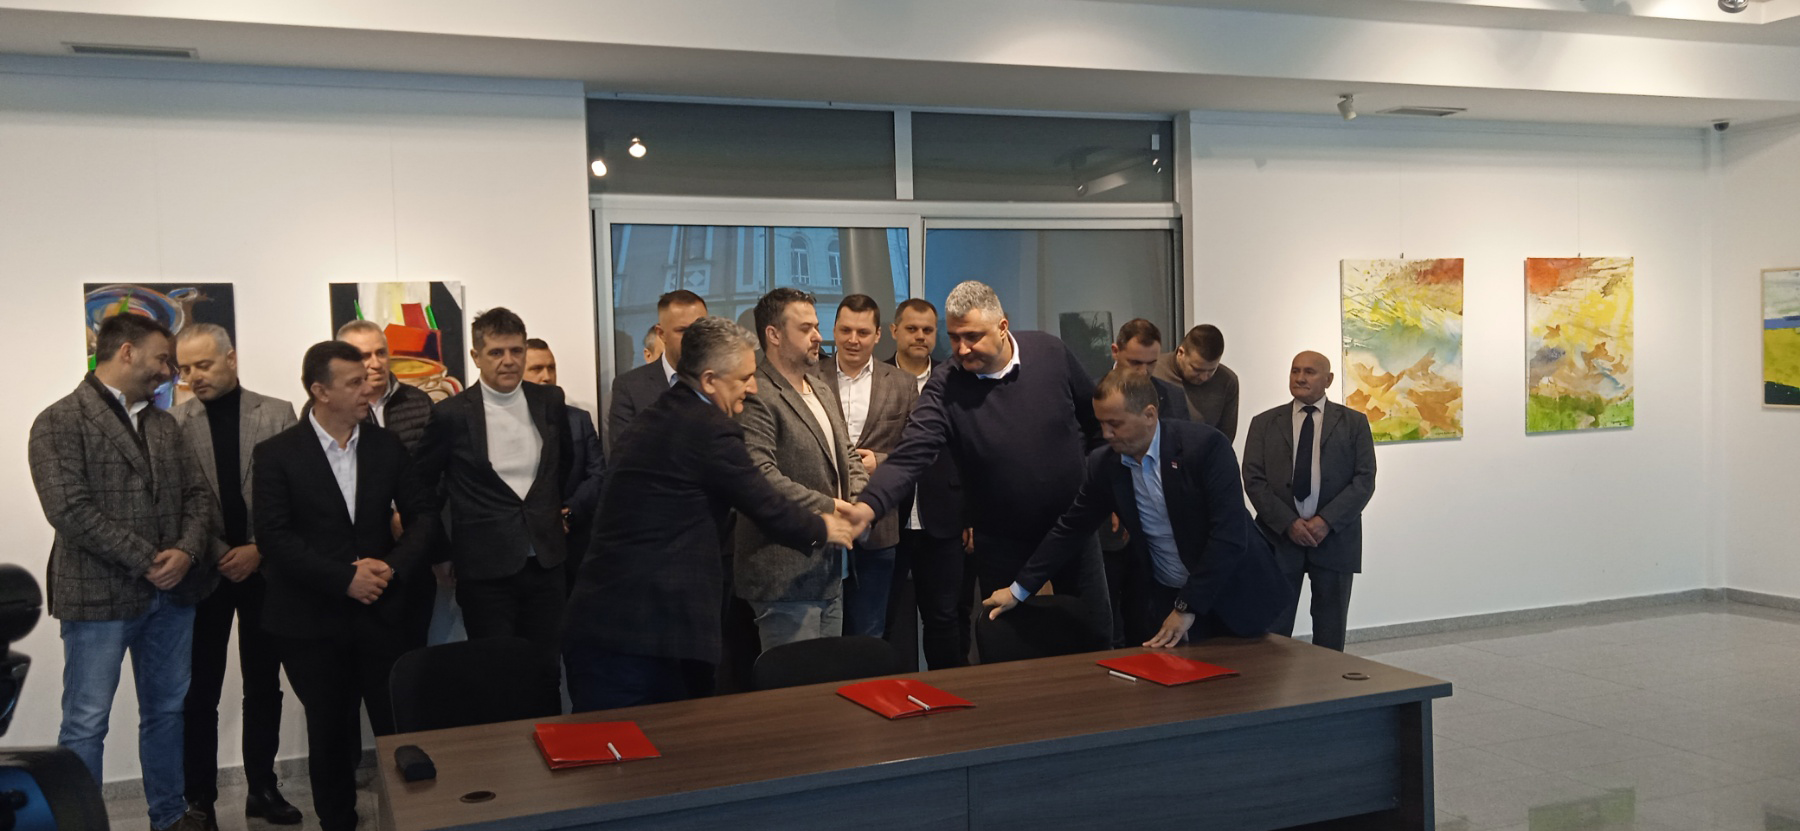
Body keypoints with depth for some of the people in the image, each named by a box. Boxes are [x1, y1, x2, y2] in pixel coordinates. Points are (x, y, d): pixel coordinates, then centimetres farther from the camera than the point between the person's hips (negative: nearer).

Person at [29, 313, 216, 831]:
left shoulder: (164, 425, 13)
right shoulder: (60, 422, -7)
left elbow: (196, 494, 10)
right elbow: (70, 509, -17)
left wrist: (186, 550, -10)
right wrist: (146, 561, -17)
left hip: (173, 593, 7)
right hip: (100, 595, -6)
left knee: (166, 711, 15)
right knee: (85, 725, 0)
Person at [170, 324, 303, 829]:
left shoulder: (277, 414, 1)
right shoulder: (172, 422, 0)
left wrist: (258, 550, -9)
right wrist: (221, 554, -11)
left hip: (263, 569, 1)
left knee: (264, 685, 10)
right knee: (200, 691, 3)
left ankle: (262, 787, 21)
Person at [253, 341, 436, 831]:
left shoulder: (387, 445, 6)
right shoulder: (277, 455, -3)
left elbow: (422, 517, 6)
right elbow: (275, 538, -10)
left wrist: (392, 566, -12)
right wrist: (345, 580, -16)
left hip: (384, 613, 2)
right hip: (313, 621, -1)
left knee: (403, 731, -2)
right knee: (330, 737, 11)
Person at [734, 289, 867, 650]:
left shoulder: (822, 391, 16)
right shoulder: (757, 397, -15)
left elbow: (846, 455, 21)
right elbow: (761, 475, -25)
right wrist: (829, 508, -19)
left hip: (830, 566, 9)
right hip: (786, 574, -9)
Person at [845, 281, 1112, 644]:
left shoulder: (1051, 353, -11)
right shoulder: (944, 388, -17)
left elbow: (1097, 421, 2)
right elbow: (909, 456, -26)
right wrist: (865, 508, -42)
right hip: (1002, 546, -1)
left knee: (1097, 637, 14)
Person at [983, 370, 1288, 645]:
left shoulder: (1206, 445, -19)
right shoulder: (1103, 464, -5)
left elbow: (1230, 534, -22)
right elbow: (1070, 529, 7)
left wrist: (1188, 607, -21)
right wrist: (1020, 588, 6)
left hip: (1232, 596, -3)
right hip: (1160, 601, 3)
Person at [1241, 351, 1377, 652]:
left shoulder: (1354, 422, 7)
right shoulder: (1264, 423, 8)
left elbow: (1365, 479, -1)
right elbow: (1253, 479, 0)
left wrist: (1327, 521, -13)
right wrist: (1288, 523, -12)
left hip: (1334, 538, 0)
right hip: (1279, 538, 0)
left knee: (1330, 635, 7)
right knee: (1273, 631, -1)